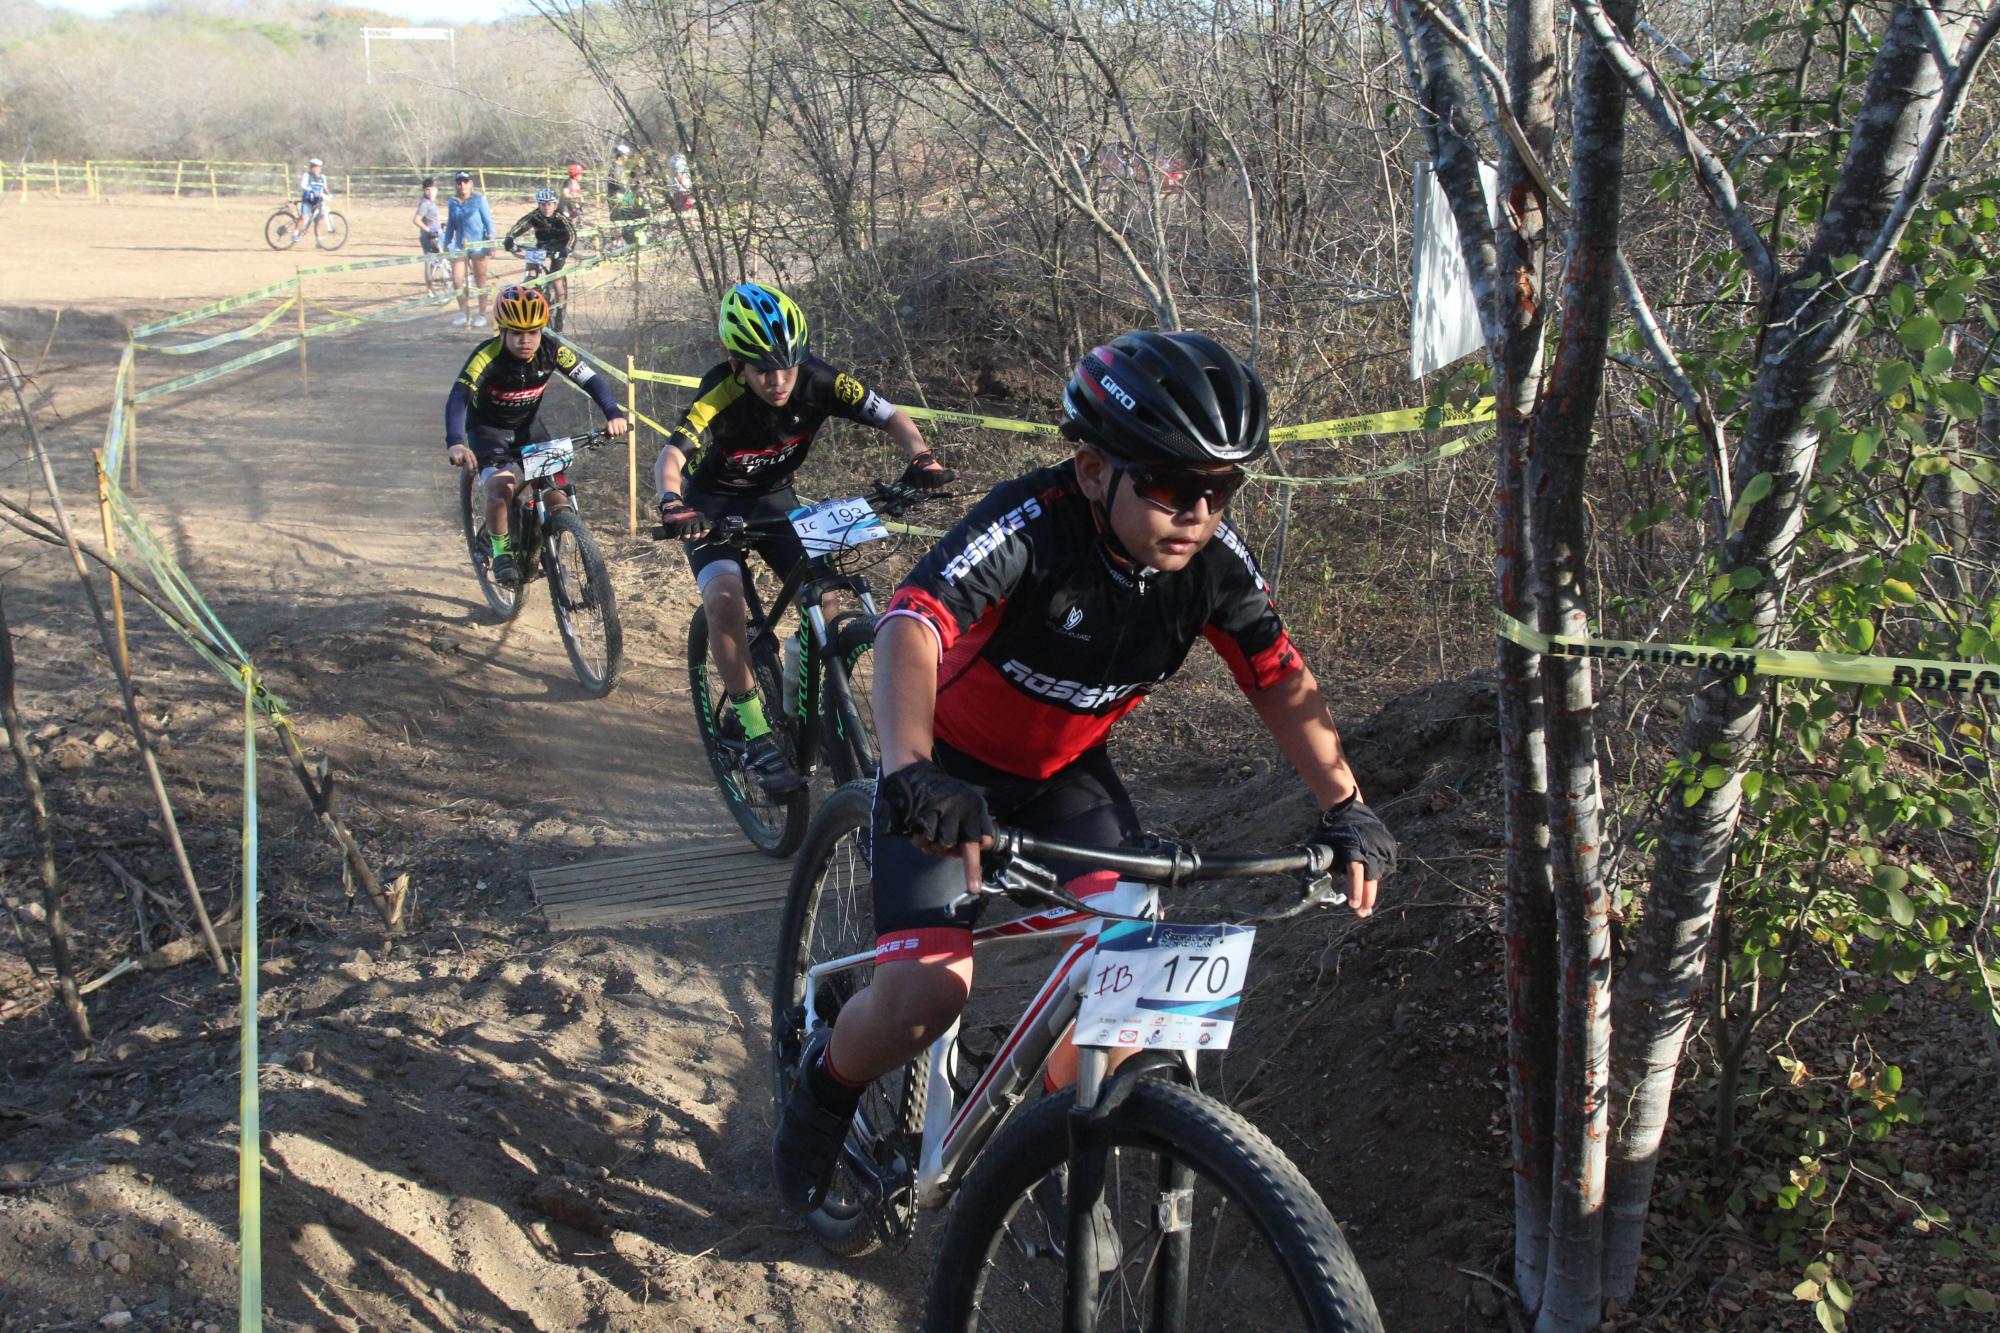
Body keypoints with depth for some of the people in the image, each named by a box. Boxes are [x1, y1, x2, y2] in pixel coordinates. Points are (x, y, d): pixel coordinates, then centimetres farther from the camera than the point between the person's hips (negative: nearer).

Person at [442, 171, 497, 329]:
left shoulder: (479, 200, -2)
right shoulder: (453, 203, 8)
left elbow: (488, 221, -2)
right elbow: (450, 225, 16)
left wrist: (491, 239, -8)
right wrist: (446, 244, 16)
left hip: (478, 245, -3)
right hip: (460, 245, 3)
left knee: (480, 282, 4)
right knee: (456, 280, -8)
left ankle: (482, 315, 15)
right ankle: (464, 312, 6)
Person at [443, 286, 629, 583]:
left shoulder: (552, 350, -19)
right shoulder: (488, 355, -30)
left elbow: (592, 380, -20)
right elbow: (458, 397, -40)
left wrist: (614, 414, -39)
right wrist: (455, 444, -57)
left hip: (527, 428, 4)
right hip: (488, 429, -4)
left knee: (558, 496, -10)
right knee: (501, 486, -30)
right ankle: (501, 550, -6)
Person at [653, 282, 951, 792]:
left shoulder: (818, 381, -24)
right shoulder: (719, 398, -33)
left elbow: (893, 418, -19)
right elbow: (671, 457, -46)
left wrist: (921, 458, -40)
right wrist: (672, 503, -67)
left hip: (774, 499, 3)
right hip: (714, 505, -3)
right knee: (724, 599, -27)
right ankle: (756, 732, -16)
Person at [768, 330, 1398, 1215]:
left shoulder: (1215, 560, -18)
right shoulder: (1030, 525, -33)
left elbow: (1281, 681, -7)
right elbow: (911, 628, -46)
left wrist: (1344, 806, -20)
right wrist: (910, 772, -63)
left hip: (1066, 768, 4)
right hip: (953, 765, -4)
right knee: (926, 994, -19)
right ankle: (826, 1083, 15)